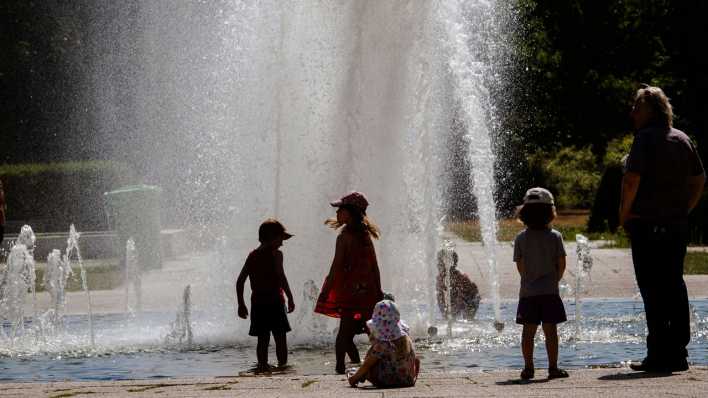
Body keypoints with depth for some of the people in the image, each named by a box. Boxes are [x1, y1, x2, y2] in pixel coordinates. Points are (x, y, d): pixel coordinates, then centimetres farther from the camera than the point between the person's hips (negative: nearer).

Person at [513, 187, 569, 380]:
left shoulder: (520, 238, -2)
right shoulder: (555, 236, -4)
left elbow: (520, 265, -1)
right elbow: (562, 264, -3)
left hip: (528, 292, 1)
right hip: (550, 292, -1)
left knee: (528, 331, 5)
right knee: (550, 330, 2)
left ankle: (528, 367, 5)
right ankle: (553, 367, 2)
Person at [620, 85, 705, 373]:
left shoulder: (646, 138, -10)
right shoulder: (682, 139, 12)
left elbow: (632, 179, -20)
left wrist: (623, 215, -9)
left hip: (647, 224, -7)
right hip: (678, 225, 7)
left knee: (652, 288, -4)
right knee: (675, 285, 12)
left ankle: (659, 355, -5)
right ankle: (678, 353, 14)